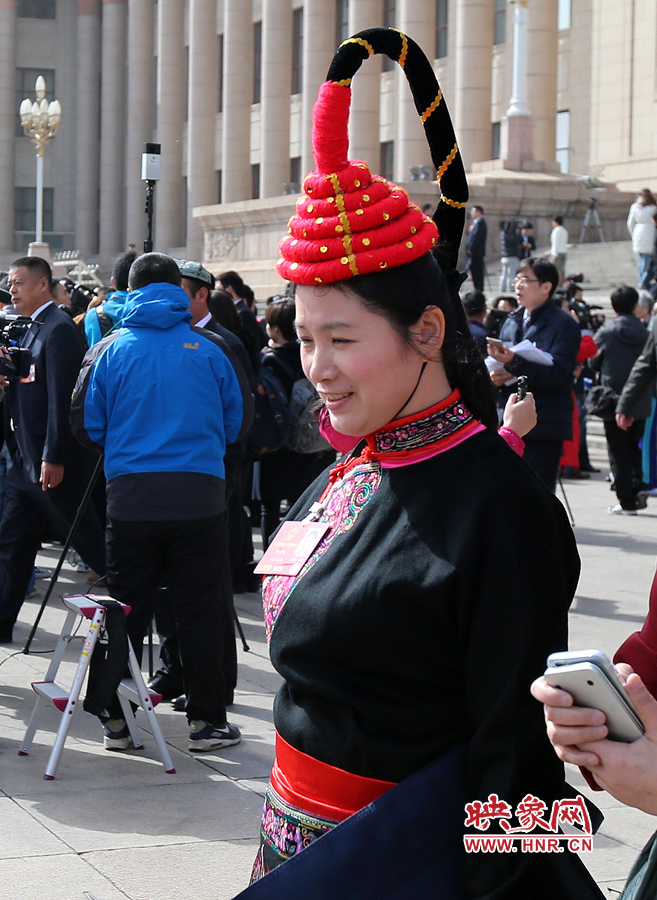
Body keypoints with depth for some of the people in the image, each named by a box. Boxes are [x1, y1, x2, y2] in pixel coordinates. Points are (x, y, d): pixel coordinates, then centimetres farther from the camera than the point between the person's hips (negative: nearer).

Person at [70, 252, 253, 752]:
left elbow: (86, 426, 7)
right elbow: (239, 421, 9)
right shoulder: (211, 348, 1)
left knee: (127, 610, 9)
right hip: (200, 495, -1)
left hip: (130, 498, 1)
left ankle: (118, 720, 13)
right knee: (200, 609, 5)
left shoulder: (110, 350, 2)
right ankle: (207, 719, 9)